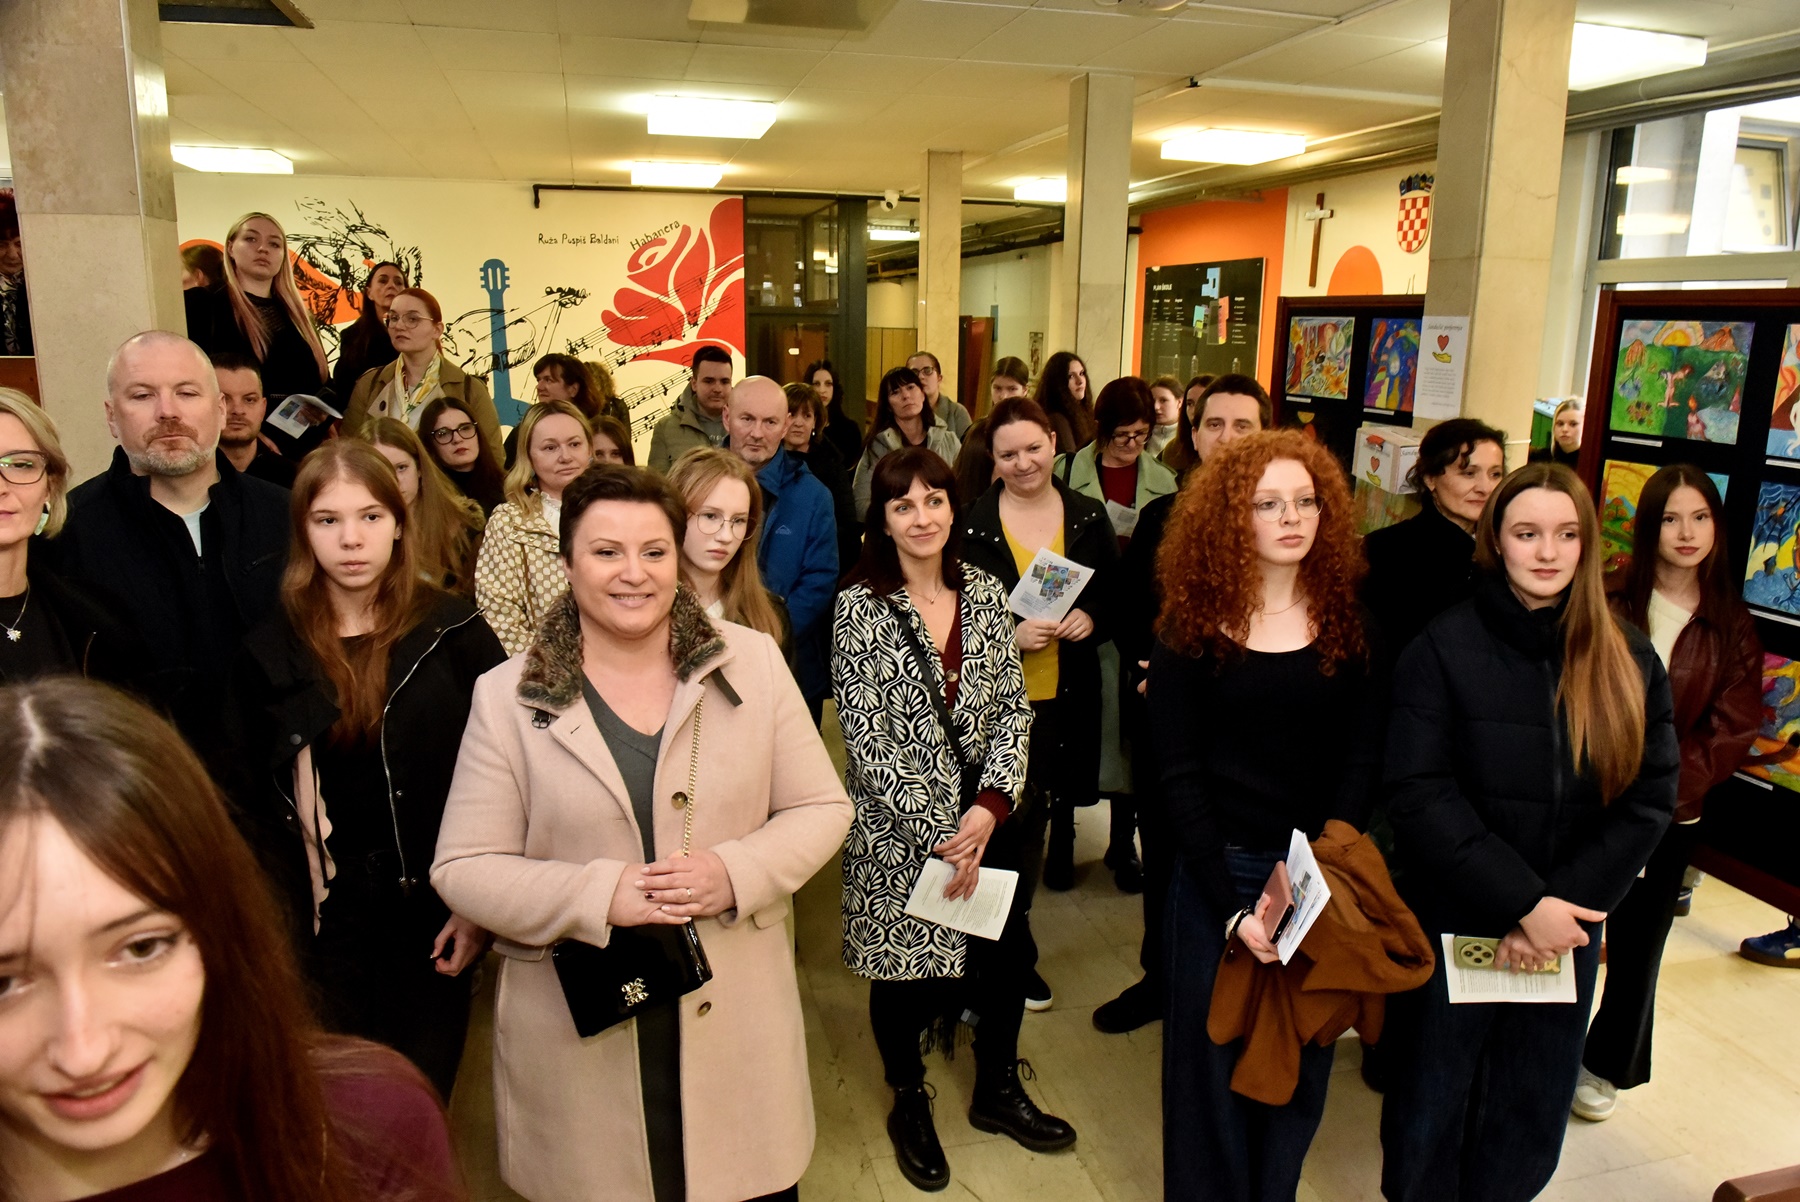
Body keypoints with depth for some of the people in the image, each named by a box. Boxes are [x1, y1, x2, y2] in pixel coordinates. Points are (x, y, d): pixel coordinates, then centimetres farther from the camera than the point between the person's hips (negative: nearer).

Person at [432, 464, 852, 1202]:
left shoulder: (753, 661, -3)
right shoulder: (506, 696, -6)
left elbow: (822, 808, 0)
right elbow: (462, 868, -5)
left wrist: (737, 870, -18)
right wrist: (598, 895, -20)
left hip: (737, 1016, 1)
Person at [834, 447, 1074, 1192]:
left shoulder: (985, 594, 2)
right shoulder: (860, 608, -10)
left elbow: (1014, 708, 1)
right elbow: (866, 738, -13)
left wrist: (990, 805, -12)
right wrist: (937, 833, -15)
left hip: (986, 816, 4)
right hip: (899, 824, -3)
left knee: (1006, 953, 11)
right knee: (903, 964, 10)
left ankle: (997, 1089, 39)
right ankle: (909, 1102, 37)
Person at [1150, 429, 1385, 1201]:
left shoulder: (1348, 624, 1)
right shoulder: (1191, 630, -6)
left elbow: (1363, 759, -4)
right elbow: (1179, 776, -8)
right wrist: (1232, 906, -15)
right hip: (1218, 874, -2)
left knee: (1299, 1064, 13)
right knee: (1214, 1064, 9)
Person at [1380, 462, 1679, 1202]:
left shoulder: (1628, 659, 0)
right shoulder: (1444, 647, -10)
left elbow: (1649, 798, -3)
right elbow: (1420, 795, -15)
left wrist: (1560, 905, -13)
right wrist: (1522, 902, -19)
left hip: (1566, 930, 3)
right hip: (1450, 923, -3)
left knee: (1533, 1115, 15)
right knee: (1431, 1109, 13)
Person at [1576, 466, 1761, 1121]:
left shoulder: (1732, 626, 1)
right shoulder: (1606, 601, -5)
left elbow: (1732, 729, -4)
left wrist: (1660, 793, -16)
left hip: (1670, 816, 2)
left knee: (1638, 943, 14)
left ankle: (1605, 1065, 34)